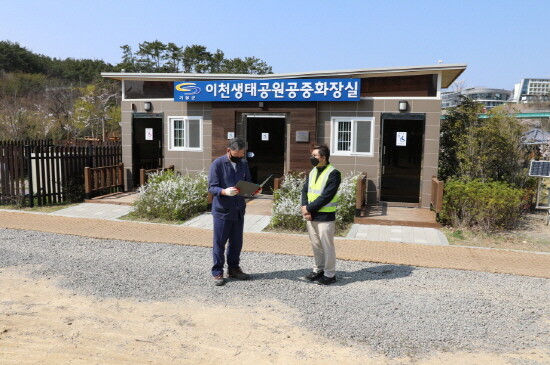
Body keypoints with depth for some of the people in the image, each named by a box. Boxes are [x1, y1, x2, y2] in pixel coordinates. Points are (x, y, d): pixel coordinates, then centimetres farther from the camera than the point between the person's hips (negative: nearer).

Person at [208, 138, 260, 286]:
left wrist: (255, 190, -9)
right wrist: (225, 192, -33)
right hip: (222, 210, -5)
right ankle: (217, 272, 16)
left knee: (236, 241, 14)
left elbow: (248, 183, 13)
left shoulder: (243, 163, 7)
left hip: (239, 209, 5)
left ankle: (234, 268, 29)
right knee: (219, 242, 4)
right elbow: (212, 187, -14)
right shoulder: (218, 164, -11)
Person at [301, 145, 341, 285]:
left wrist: (309, 208, -16)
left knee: (327, 246, 2)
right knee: (315, 244, 16)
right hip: (310, 215, 7)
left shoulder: (333, 173, -13)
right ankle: (318, 269, 31)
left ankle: (329, 274, 14)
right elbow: (305, 190, 10)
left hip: (325, 216, -7)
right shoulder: (313, 172, 12)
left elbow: (326, 196, -19)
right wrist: (304, 207, -8)